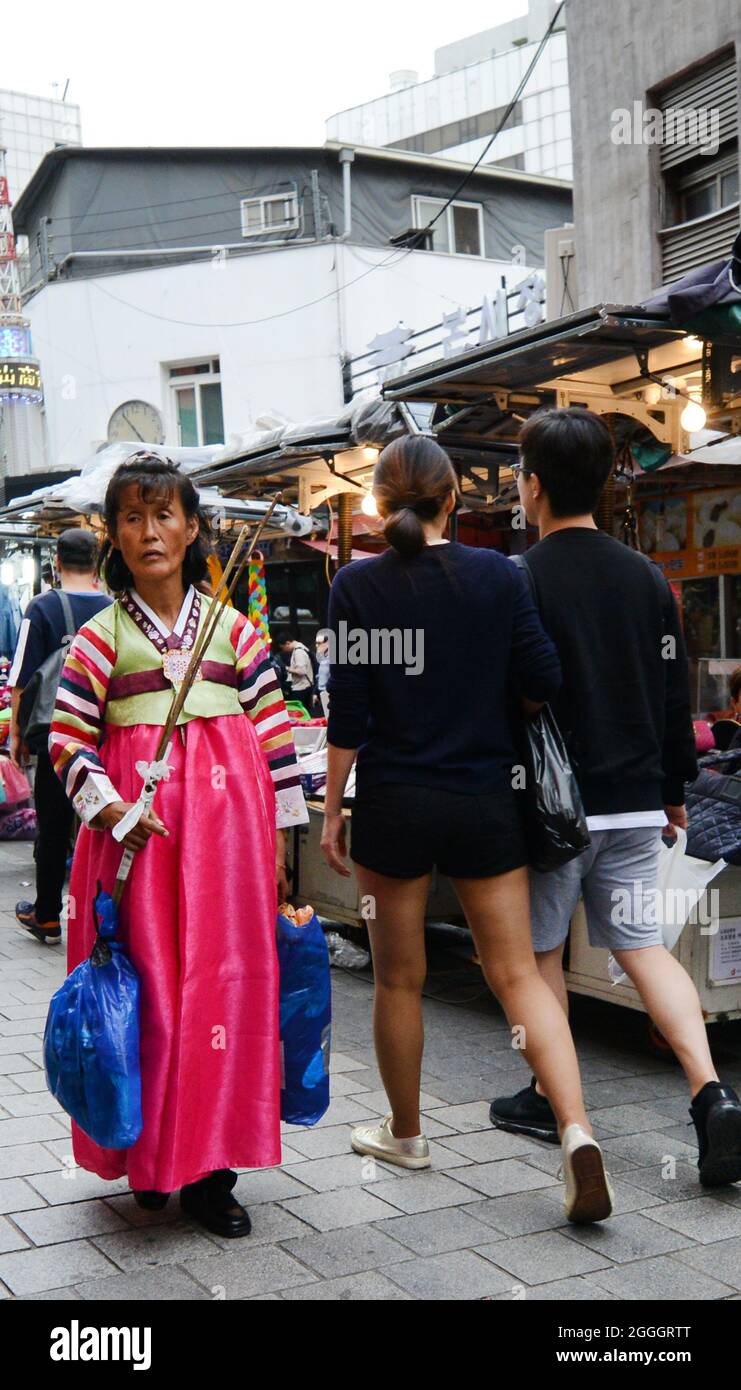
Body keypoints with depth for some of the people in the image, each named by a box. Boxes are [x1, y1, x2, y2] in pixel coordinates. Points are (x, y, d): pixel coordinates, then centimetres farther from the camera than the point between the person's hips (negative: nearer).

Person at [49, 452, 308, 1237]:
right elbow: (67, 742, 1)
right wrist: (110, 808, -14)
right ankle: (149, 1158, 18)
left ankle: (207, 1168, 12)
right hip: (139, 832, -1)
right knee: (147, 986, 1)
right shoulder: (101, 637, 3)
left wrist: (278, 839, 6)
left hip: (226, 824, 1)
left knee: (224, 981, 1)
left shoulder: (233, 632, 7)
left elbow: (276, 739, 8)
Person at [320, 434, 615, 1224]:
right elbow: (544, 684, -3)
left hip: (395, 804, -1)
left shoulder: (356, 585, -7)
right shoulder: (497, 575, -3)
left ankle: (405, 1133, 28)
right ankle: (576, 1127, -11)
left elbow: (348, 712, -8)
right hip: (485, 804, 1)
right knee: (517, 973, 5)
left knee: (399, 977, 13)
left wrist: (331, 809, 1)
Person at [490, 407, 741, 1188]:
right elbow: (676, 695, 10)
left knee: (539, 950, 11)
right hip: (635, 801, 5)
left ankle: (550, 1099, 22)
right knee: (642, 945, 9)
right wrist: (674, 790, 20)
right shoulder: (647, 576, 5)